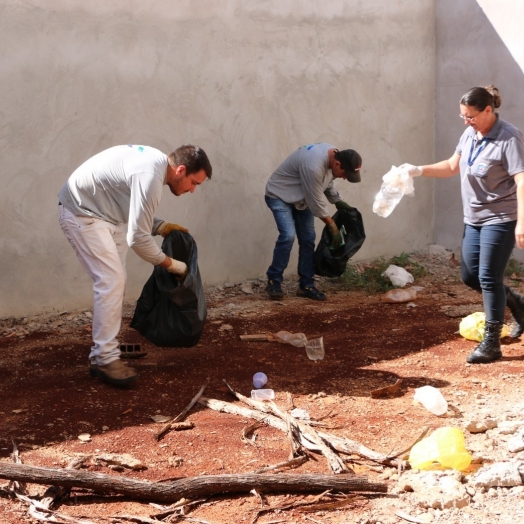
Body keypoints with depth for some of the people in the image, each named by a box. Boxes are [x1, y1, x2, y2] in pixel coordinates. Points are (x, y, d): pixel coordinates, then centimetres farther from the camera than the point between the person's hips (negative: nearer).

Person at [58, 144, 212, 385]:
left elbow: (135, 212, 15)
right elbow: (138, 238, -26)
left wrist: (162, 227, 1)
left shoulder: (155, 162, 4)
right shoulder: (150, 176, -28)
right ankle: (104, 359, -10)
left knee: (114, 279, 14)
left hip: (101, 211, 11)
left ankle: (106, 345, 24)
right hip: (81, 213, -11)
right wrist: (173, 265, -14)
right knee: (111, 281, -14)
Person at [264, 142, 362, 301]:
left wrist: (338, 202, -2)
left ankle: (306, 285, 8)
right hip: (279, 196, -8)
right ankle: (273, 281, -9)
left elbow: (326, 183, 10)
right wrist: (333, 228, -20)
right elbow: (317, 202, -29)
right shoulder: (313, 166, -38)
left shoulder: (334, 155, -10)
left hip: (301, 197, 8)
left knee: (308, 239, 1)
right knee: (288, 235, -23)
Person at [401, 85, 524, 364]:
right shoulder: (469, 134, 5)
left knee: (489, 278, -7)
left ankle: (491, 343, 3)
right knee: (470, 275, 12)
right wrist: (419, 170, 4)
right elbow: (452, 166, 17)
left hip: (500, 220, -8)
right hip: (473, 219, 8)